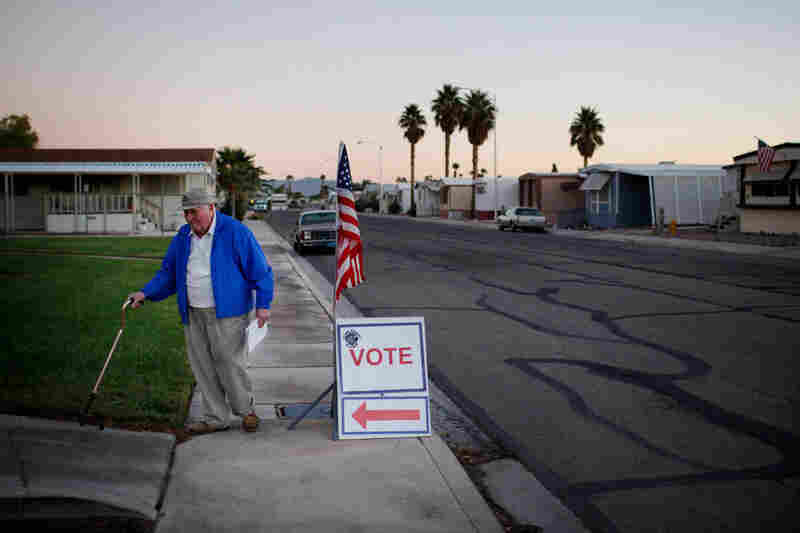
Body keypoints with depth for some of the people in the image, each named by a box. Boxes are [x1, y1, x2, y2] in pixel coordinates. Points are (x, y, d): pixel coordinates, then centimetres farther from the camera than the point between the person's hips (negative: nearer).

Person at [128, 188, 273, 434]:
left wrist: (263, 304, -11)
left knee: (229, 363, -5)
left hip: (226, 312, -6)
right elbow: (168, 272, 17)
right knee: (202, 367, 7)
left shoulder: (235, 232, -7)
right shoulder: (183, 236, 11)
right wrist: (145, 293, 4)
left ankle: (246, 410, 18)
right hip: (193, 315, 6)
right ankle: (216, 418, 18)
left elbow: (259, 270, -6)